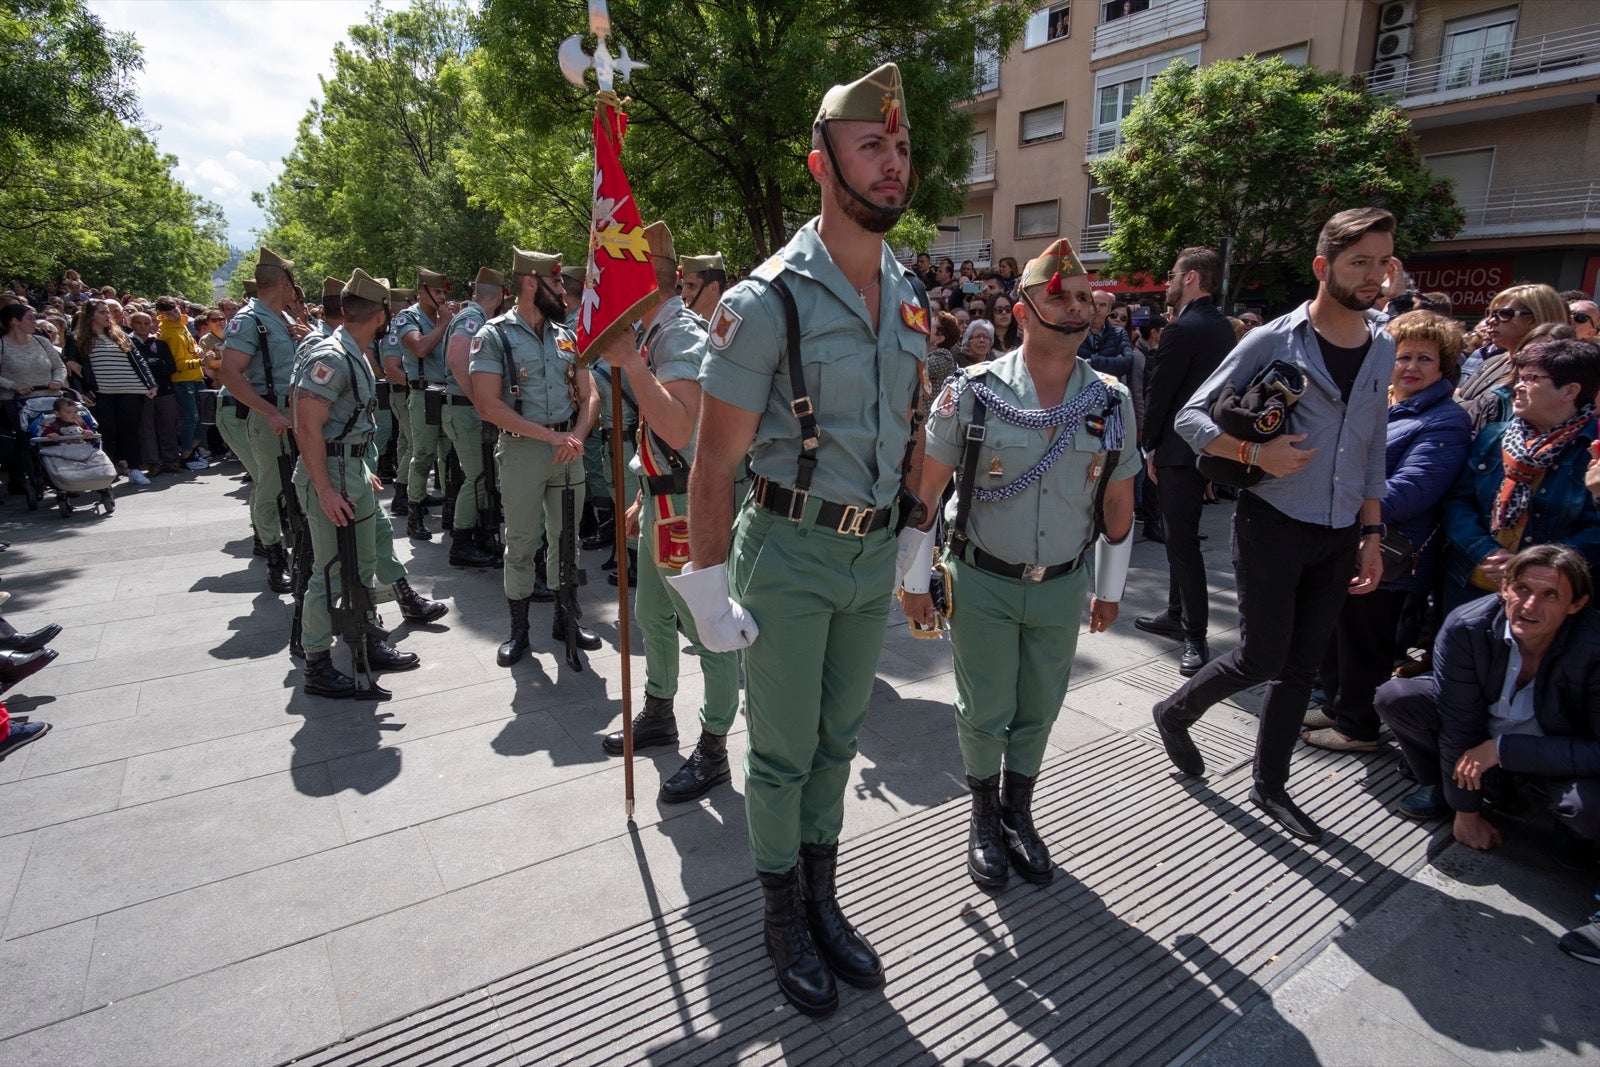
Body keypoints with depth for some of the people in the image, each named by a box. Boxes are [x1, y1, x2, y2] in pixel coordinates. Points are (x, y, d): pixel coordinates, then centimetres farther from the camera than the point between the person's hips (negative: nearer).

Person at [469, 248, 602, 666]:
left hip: (569, 449, 4)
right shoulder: (494, 336, -6)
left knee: (567, 538, 12)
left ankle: (565, 619, 27)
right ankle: (518, 629, 19)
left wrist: (576, 435, -12)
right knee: (521, 544, 5)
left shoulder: (567, 336, 10)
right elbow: (489, 405, -14)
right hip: (521, 449, -4)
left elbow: (589, 395, 8)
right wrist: (550, 435, -18)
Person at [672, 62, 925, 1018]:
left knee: (839, 739, 19)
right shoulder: (769, 300, -14)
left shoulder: (910, 299, 7)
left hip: (873, 553, 6)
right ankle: (784, 916, 34)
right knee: (783, 751, 10)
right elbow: (715, 458, -13)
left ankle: (823, 898, 40)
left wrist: (909, 552, 14)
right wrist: (708, 587, -13)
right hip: (791, 553, -6)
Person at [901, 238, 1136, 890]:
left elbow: (1118, 505, 8)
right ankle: (984, 817, 36)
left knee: (1038, 712, 15)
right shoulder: (971, 393, -12)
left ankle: (1017, 813, 41)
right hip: (983, 584, -2)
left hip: (1063, 588, 3)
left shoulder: (1113, 403, -3)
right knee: (985, 713, 8)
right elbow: (922, 491, -7)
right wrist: (913, 581, -4)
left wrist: (1109, 592, 13)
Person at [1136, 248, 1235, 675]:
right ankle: (1177, 614, 31)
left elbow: (1158, 393, -15)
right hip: (1208, 447, 10)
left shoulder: (1182, 329, -17)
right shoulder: (1223, 327, 12)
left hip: (1179, 451, -10)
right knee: (1180, 535, 18)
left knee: (1181, 540, -6)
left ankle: (1195, 637, 0)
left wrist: (1150, 448, -3)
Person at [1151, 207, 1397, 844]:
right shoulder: (1273, 341, -8)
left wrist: (1372, 534, 11)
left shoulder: (1383, 350, 10)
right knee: (1261, 659, -2)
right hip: (1273, 526, -6)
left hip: (1339, 537, 6)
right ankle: (1176, 713, 26)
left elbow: (1372, 451, 15)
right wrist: (1256, 453, -23)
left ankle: (1270, 785, 26)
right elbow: (1192, 417, -9)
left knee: (1301, 666, 11)